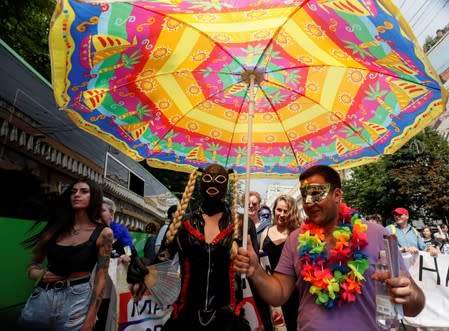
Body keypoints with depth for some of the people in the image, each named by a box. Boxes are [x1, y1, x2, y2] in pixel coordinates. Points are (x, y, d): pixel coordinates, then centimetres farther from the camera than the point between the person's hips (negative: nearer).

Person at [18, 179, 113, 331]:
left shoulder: (103, 233, -7)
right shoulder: (57, 226, 4)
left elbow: (100, 278, -8)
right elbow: (34, 263, 15)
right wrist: (39, 274, -7)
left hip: (76, 299, -4)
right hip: (41, 297, 4)